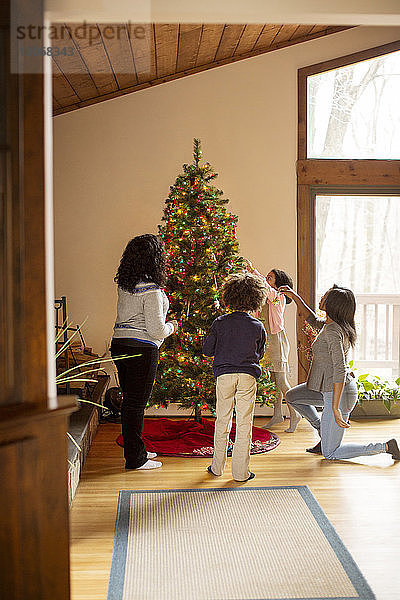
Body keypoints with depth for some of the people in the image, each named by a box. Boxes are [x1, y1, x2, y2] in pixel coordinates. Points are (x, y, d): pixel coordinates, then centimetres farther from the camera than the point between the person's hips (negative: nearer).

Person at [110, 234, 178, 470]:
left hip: (119, 345, 8)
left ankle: (136, 450, 28)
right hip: (142, 350, -8)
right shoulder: (151, 290, -17)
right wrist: (171, 327, 4)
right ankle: (136, 459, 9)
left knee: (130, 400, 16)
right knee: (137, 403, 0)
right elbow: (156, 330, -17)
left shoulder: (124, 285, 7)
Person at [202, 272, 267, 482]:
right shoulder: (258, 327, 0)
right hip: (248, 376, -1)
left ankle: (217, 466, 21)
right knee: (244, 423, 4)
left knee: (222, 421, 12)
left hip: (224, 374, 1)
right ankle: (240, 471, 8)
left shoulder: (220, 323, -1)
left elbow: (207, 350, 5)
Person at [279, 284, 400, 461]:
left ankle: (386, 446, 3)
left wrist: (335, 408, -31)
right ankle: (324, 432, 22)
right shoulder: (329, 324, 3)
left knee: (330, 453, 3)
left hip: (339, 393, -9)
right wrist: (295, 297, 19)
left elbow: (340, 370, -30)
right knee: (292, 396, 22)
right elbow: (313, 321, 26)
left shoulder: (332, 332, -25)